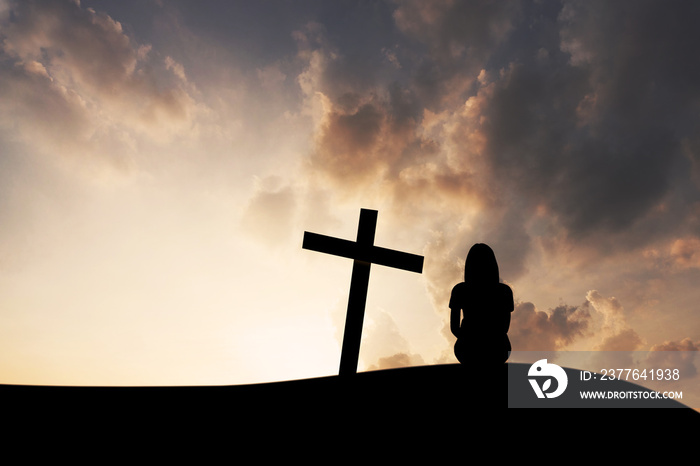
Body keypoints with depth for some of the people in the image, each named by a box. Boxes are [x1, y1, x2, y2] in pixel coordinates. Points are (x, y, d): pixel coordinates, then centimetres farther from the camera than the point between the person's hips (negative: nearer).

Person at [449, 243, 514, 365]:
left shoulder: (459, 290, -14)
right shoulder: (505, 291, -12)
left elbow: (454, 328, -6)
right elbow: (505, 327, 0)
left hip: (467, 351, 0)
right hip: (497, 354, 1)